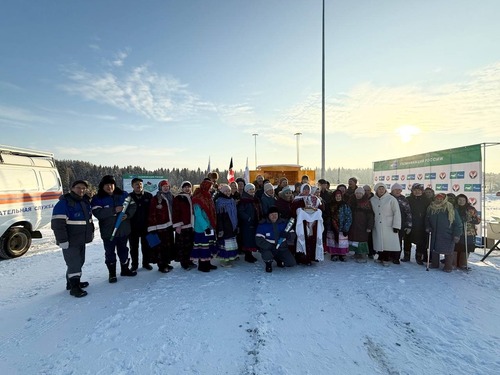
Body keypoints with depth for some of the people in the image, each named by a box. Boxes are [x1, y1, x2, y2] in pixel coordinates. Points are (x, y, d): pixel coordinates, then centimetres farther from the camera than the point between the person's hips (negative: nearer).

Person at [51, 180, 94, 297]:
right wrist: (62, 240, -24)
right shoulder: (64, 203, -18)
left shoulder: (85, 202, 10)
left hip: (81, 240, 9)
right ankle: (74, 287, 5)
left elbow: (89, 218, 22)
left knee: (79, 262, 18)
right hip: (70, 241, -9)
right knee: (74, 263, -6)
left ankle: (73, 282, 33)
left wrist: (91, 232, 21)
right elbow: (57, 223, -22)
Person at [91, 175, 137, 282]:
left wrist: (127, 214, -16)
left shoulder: (123, 195, 2)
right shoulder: (97, 199, -6)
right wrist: (114, 210, -26)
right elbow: (97, 213, -20)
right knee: (110, 253, 8)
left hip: (123, 230, 3)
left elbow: (132, 205, 3)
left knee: (123, 250, 17)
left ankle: (125, 269, 33)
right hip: (108, 231, -2)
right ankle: (112, 273, 23)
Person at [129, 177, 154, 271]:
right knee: (134, 247, 10)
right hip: (133, 227, 0)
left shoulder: (149, 196, -1)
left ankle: (146, 263, 26)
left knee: (146, 246, 11)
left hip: (146, 226, 1)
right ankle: (134, 264, 24)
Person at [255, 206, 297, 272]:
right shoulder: (262, 225, -12)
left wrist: (286, 234, -27)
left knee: (292, 263, -4)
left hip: (281, 248, 3)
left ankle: (278, 259, 27)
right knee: (267, 256, -34)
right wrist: (271, 246, -30)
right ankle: (268, 263, 3)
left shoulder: (284, 223, -1)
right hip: (268, 248, -3)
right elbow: (259, 240, -18)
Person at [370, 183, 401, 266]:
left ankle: (387, 259, 9)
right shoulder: (372, 200, 7)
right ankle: (381, 257, 21)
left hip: (389, 227, -3)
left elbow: (397, 213, -7)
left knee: (389, 242, -4)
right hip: (377, 226, 3)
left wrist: (396, 225, -11)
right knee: (379, 242, 7)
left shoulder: (391, 199, -4)